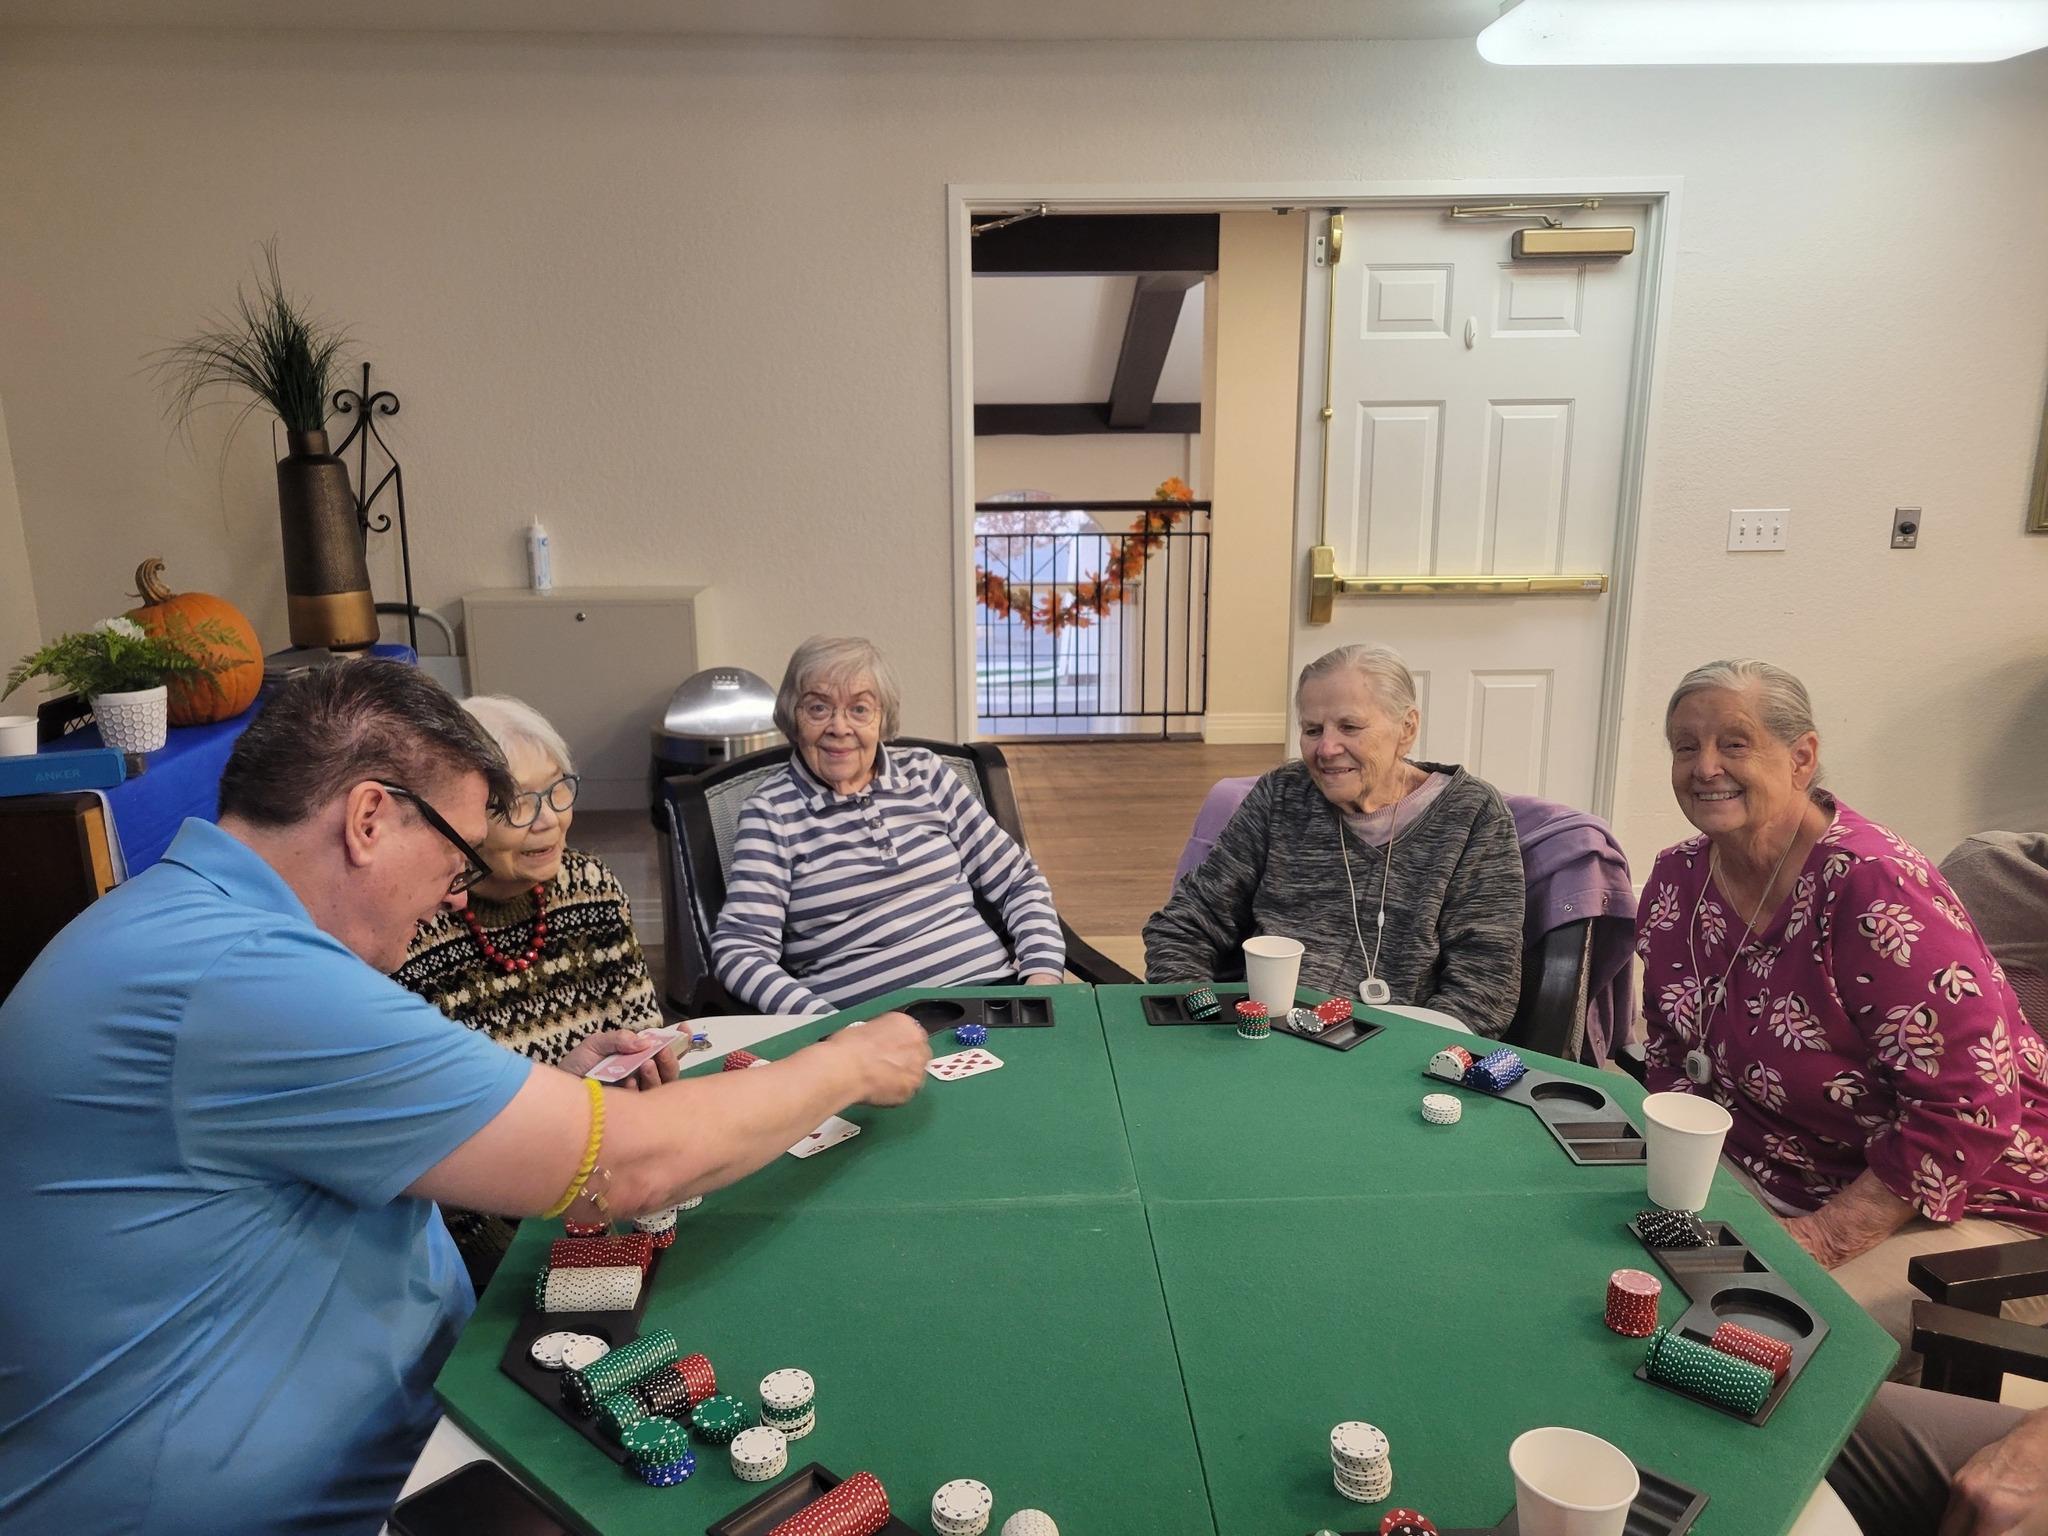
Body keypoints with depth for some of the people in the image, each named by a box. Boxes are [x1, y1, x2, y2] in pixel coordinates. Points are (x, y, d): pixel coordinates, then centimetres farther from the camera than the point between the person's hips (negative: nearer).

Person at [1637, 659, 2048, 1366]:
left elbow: (1970, 1109, -24)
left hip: (1960, 1201, -6)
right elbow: (1673, 1058, 10)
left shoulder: (1873, 883, -23)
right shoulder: (1676, 881, -2)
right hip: (1777, 1179, 6)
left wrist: (1829, 1236, -23)